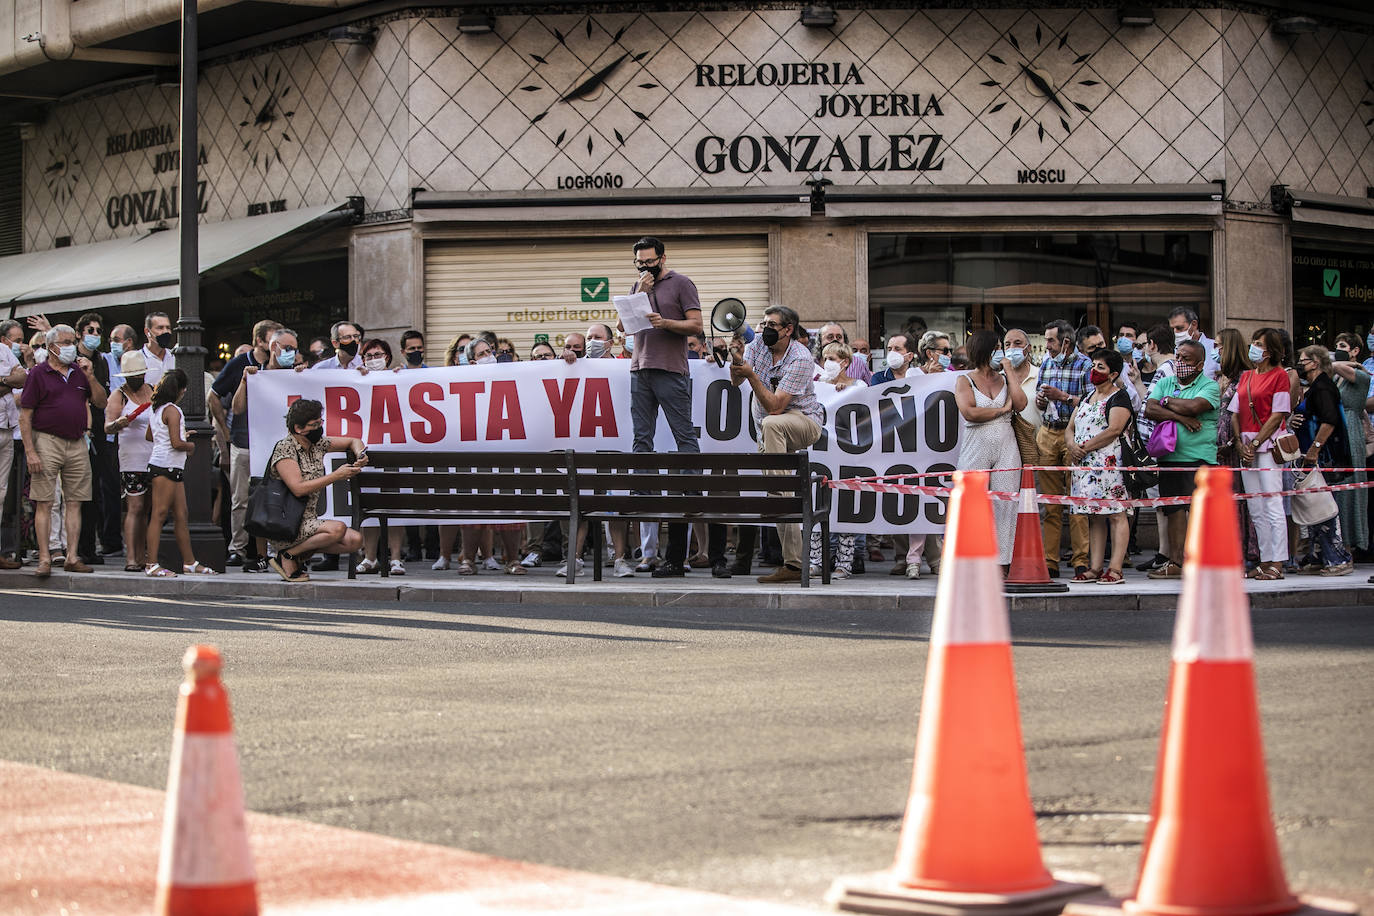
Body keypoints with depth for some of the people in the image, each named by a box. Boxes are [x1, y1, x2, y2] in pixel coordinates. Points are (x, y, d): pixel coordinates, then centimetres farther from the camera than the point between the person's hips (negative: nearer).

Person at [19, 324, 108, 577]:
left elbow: (101, 403, 13)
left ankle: (73, 557, 6)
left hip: (77, 444, 5)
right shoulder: (38, 374, 1)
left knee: (74, 503, 3)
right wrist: (30, 452, -12)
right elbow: (25, 416, -3)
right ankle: (44, 559, -5)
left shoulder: (80, 373, 15)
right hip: (47, 442, -5)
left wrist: (90, 377, -1)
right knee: (44, 503, -5)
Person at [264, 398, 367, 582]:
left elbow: (353, 442, 24)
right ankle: (287, 556, -10)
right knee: (338, 529, -29)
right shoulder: (285, 449, -13)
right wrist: (336, 476, -23)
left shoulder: (317, 444, 10)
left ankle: (301, 554, 5)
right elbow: (298, 489, -25)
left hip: (309, 522, 8)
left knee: (355, 540, -9)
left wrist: (360, 454, 0)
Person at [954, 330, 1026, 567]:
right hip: (976, 447, -3)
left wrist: (1009, 373, 2)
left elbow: (1020, 404, -1)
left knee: (1005, 504, -3)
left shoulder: (1004, 378, 15)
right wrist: (1002, 409, -3)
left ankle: (1001, 562, -3)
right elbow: (969, 412, -12)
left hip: (1006, 448, 3)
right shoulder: (964, 381, 4)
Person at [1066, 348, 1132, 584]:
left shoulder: (1119, 397, -3)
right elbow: (1070, 428, 18)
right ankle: (1094, 568, 7)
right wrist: (1072, 445, -4)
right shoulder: (1086, 397, 21)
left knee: (1115, 515, -9)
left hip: (1109, 462, -8)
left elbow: (1114, 430, -15)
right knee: (1094, 517, 7)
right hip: (1085, 465, 8)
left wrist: (1085, 447, -13)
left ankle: (1115, 569, -12)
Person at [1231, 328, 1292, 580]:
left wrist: (1255, 442, -12)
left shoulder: (1279, 375, -3)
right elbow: (1235, 413, 14)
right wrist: (1241, 444, -1)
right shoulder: (1245, 376, 17)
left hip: (1268, 445, -7)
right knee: (1256, 509, 7)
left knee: (1273, 506, -10)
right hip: (1247, 448, 7)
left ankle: (1277, 564, -10)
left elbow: (1278, 415, -9)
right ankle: (1265, 560, 12)